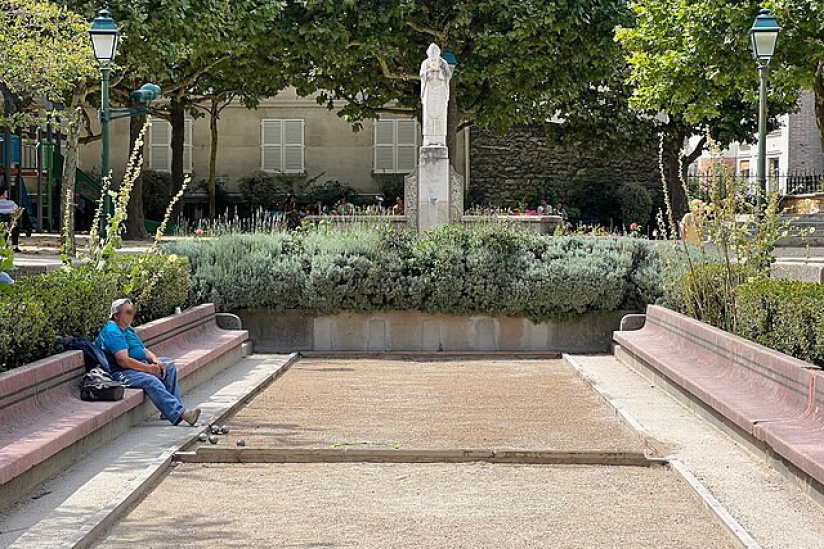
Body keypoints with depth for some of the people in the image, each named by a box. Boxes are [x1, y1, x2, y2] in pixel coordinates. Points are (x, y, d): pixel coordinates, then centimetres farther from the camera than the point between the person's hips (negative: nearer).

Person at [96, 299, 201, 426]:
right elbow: (123, 361, -23)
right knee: (151, 381, -32)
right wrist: (149, 368, -20)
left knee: (169, 366, 3)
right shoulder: (112, 332, -14)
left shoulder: (129, 329, 20)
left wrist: (156, 361, -4)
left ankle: (170, 409, -8)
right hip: (121, 373, -11)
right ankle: (180, 413, -38)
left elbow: (144, 351, 18)